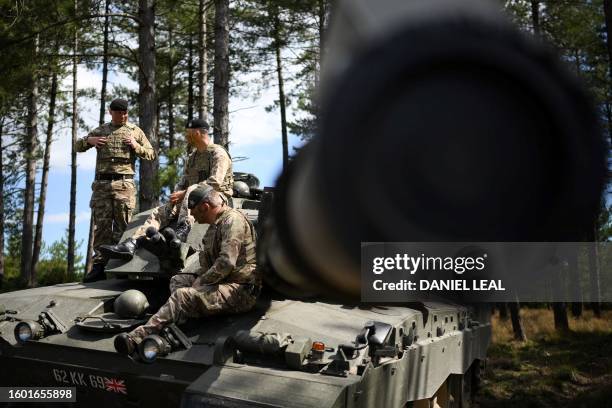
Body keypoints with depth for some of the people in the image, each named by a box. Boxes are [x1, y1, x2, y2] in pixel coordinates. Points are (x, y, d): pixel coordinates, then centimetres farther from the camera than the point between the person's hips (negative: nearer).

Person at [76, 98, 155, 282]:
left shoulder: (135, 131, 13)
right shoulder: (100, 130, 17)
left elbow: (151, 154, 13)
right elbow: (78, 146, 22)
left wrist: (136, 146, -6)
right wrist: (88, 140, 1)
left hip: (124, 184, -2)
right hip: (101, 184, 2)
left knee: (122, 225, -3)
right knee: (101, 225, -1)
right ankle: (99, 265, 0)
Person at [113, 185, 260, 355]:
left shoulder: (233, 220, -13)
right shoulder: (216, 223, 19)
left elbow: (226, 263, -23)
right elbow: (206, 256, 25)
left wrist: (200, 282, -13)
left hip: (240, 291, -10)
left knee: (184, 295, -24)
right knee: (177, 281, 9)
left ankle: (138, 336, -27)